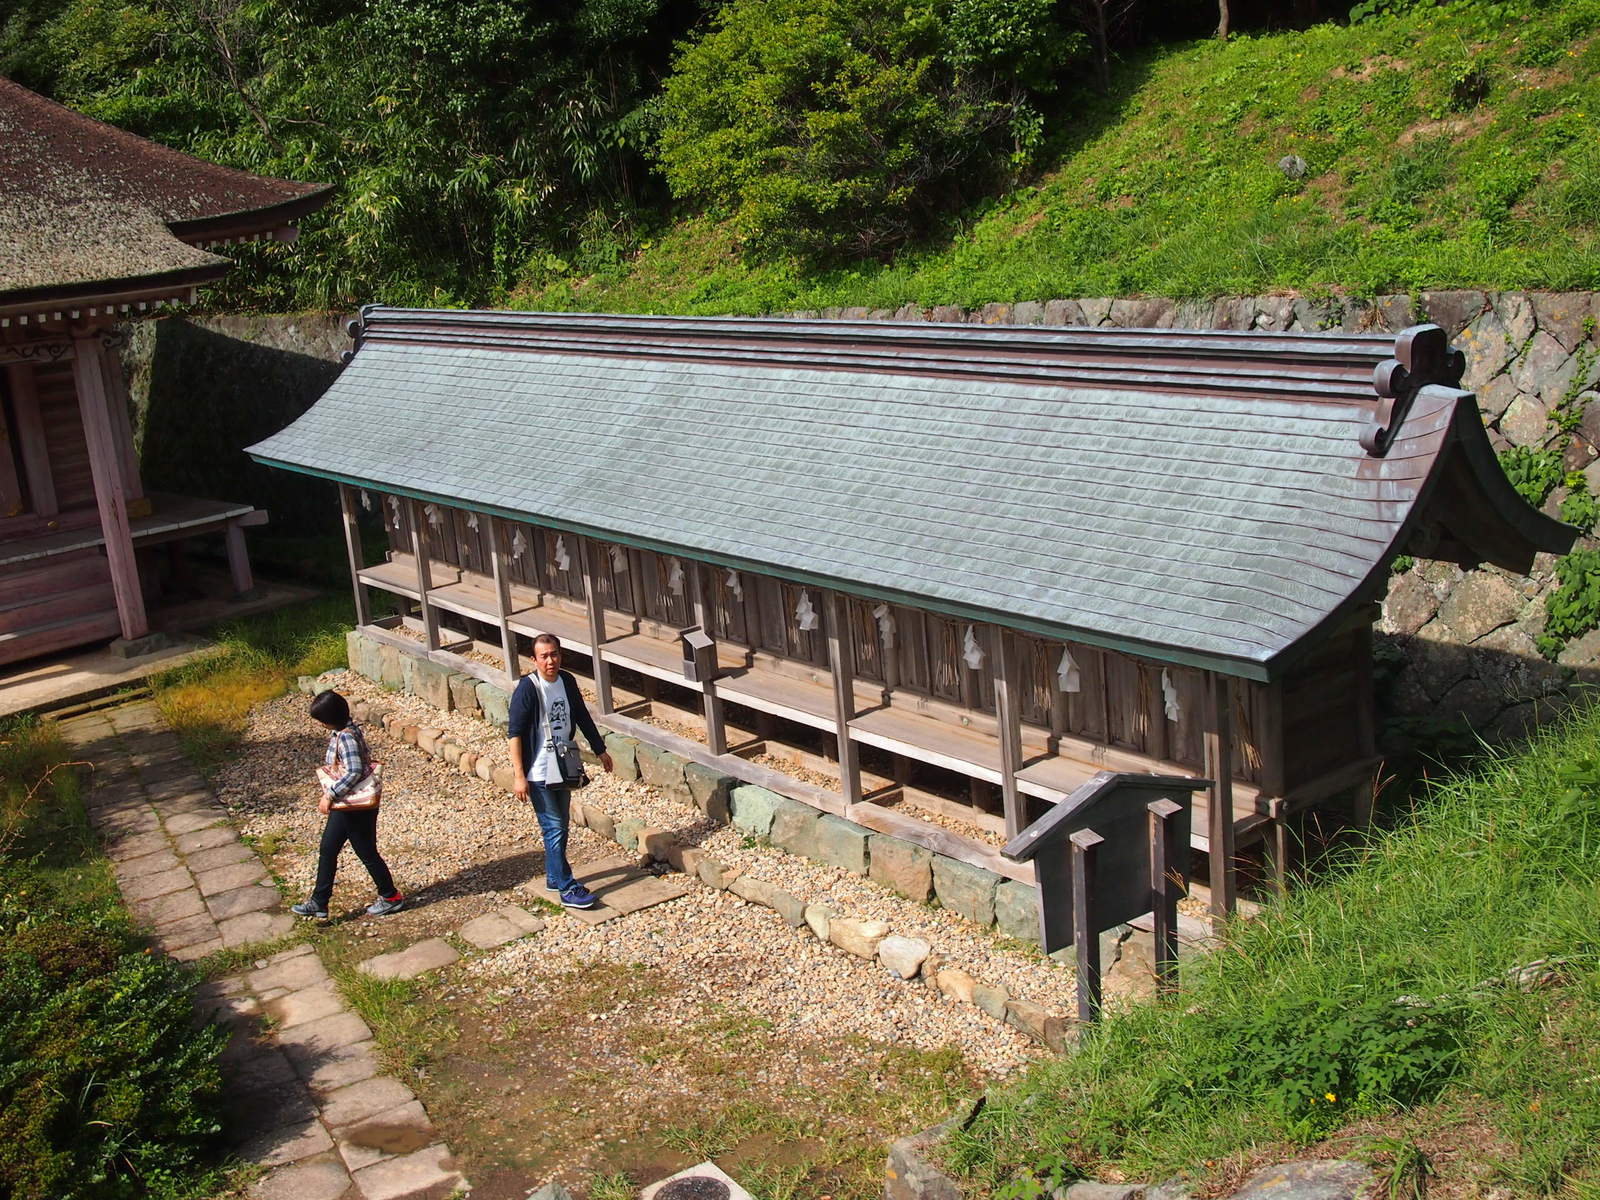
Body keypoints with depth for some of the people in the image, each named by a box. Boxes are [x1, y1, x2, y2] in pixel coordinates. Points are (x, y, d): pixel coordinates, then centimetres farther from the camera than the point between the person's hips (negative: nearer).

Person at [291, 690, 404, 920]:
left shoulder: (346, 737, -26)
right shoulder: (339, 732, 4)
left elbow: (355, 772, -34)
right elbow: (365, 756, 14)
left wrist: (330, 795, -31)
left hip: (357, 806, -10)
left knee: (367, 852, 6)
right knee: (327, 849, 14)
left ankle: (391, 897, 23)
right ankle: (319, 903, 23)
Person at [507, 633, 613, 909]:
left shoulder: (567, 681, 1)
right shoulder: (528, 688, -18)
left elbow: (582, 717, 15)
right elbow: (514, 733, -17)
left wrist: (600, 750, 20)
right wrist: (519, 776, -20)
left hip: (563, 767, 7)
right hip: (539, 772, -7)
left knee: (560, 826, 16)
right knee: (554, 829, -4)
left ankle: (554, 877, 31)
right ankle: (567, 889, 1)